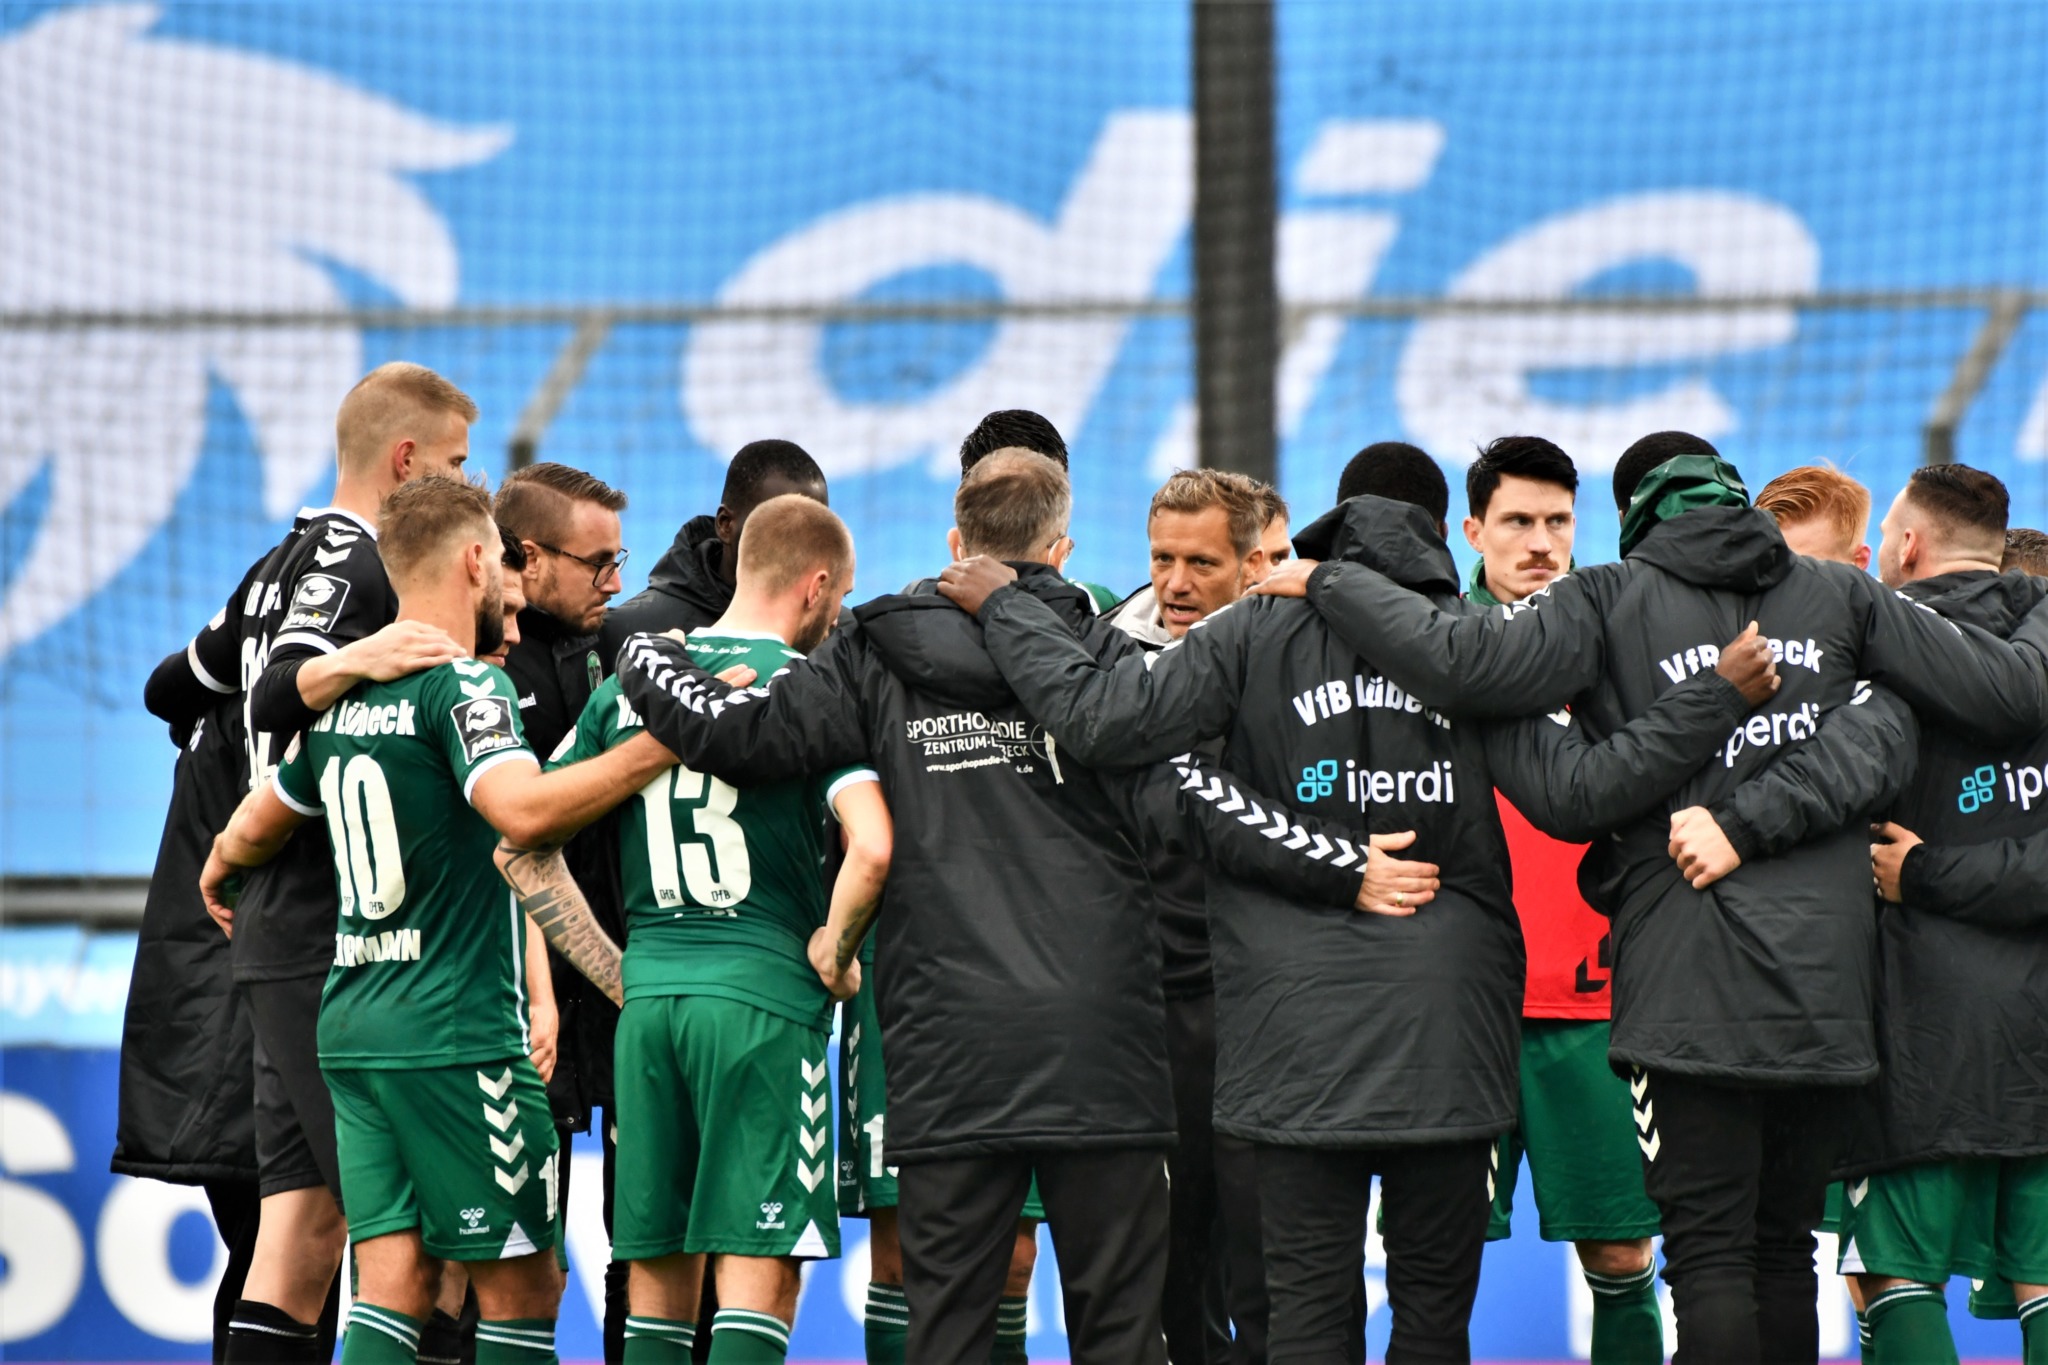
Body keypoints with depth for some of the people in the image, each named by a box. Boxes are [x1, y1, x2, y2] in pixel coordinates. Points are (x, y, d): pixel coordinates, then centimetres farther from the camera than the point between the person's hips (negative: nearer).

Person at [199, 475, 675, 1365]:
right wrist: (668, 742, -28)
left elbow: (259, 829, 29)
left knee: (394, 1274, 5)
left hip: (352, 1024, 8)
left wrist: (219, 872, 52)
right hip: (458, 1031, -8)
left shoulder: (343, 697, 14)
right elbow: (525, 813, -29)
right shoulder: (463, 684, -11)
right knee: (520, 1286, -1)